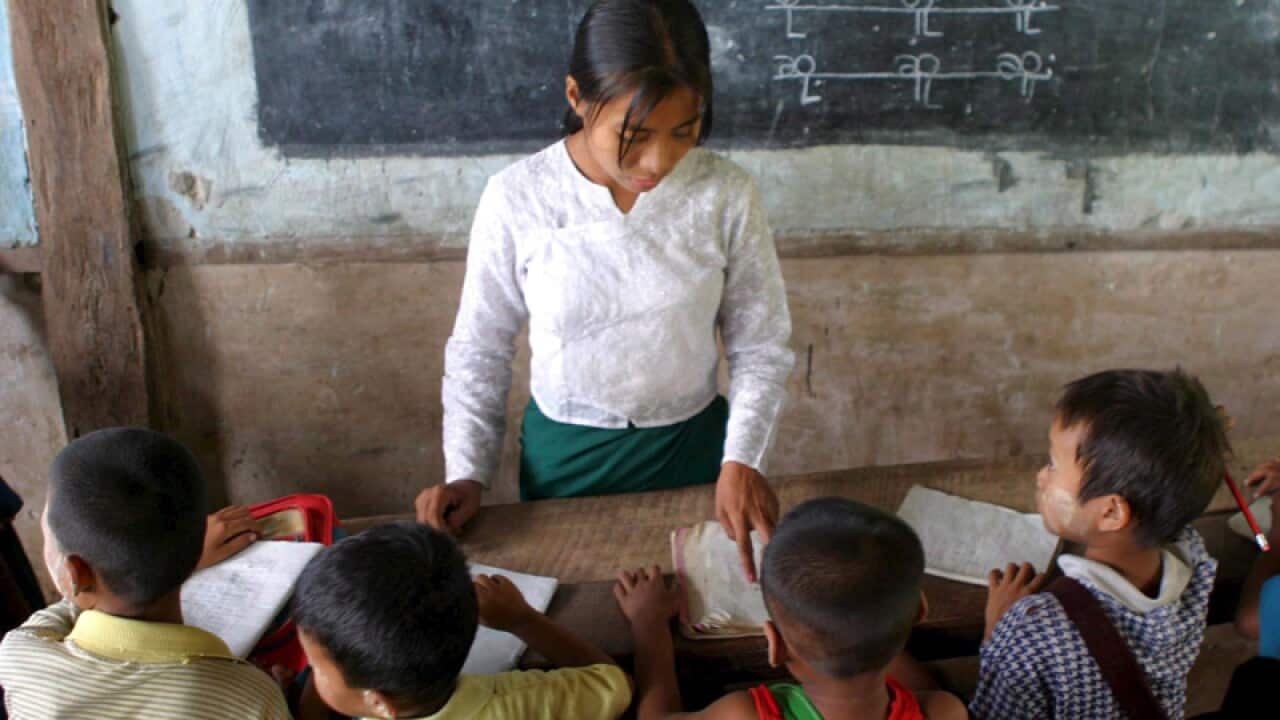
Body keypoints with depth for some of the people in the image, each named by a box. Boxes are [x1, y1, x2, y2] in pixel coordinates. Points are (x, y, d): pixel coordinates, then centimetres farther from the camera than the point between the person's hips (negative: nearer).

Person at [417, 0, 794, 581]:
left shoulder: (725, 196, -16)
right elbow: (479, 349, -4)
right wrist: (466, 471, -10)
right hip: (563, 454, 0)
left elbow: (761, 348, -5)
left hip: (691, 445, 1)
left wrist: (741, 460, -17)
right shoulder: (516, 199, -17)